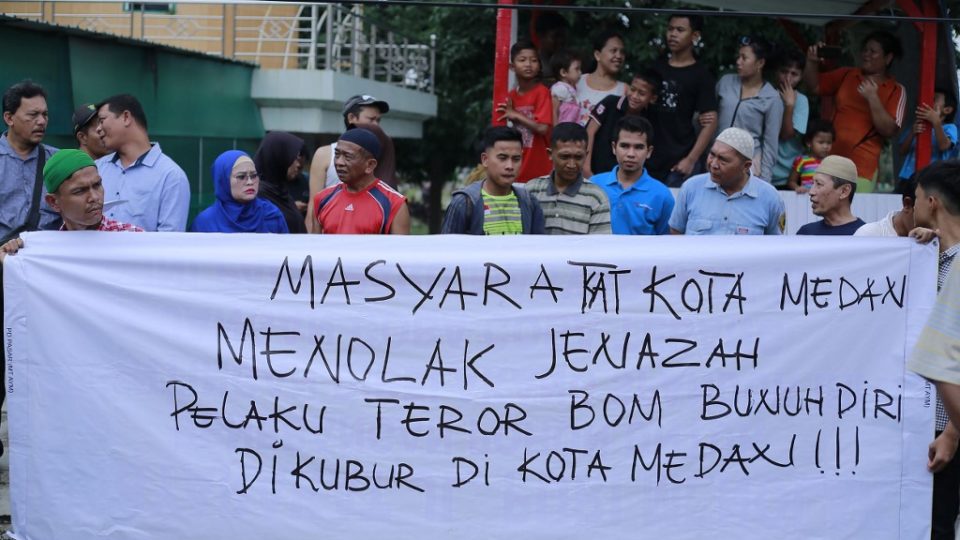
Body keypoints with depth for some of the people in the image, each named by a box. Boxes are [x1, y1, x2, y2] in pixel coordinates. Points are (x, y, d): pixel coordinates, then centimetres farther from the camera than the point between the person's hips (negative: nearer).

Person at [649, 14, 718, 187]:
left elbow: (710, 122, -7)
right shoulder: (655, 67, 13)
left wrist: (691, 159, -14)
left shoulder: (701, 75, -1)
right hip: (647, 158, 4)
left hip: (678, 162, -4)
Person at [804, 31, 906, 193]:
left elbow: (889, 130, -7)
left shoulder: (896, 91, 1)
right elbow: (815, 86, 13)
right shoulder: (847, 75, 12)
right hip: (830, 161, 3)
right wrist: (812, 62, -4)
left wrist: (873, 98, -15)